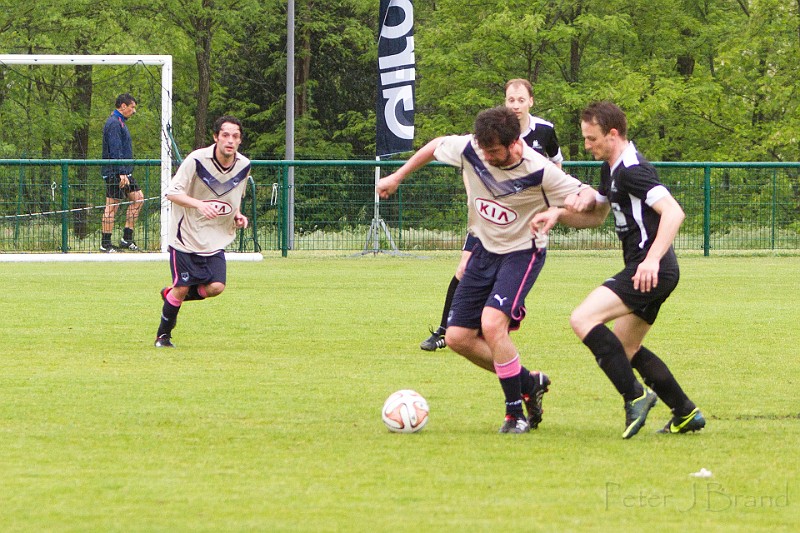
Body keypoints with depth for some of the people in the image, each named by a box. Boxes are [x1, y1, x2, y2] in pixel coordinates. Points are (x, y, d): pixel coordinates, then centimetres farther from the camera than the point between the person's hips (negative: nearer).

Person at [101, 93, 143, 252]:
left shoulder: (120, 122, 19)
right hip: (115, 173, -10)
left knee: (138, 198, 9)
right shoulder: (114, 123, -14)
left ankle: (127, 238, 12)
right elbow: (115, 150, -21)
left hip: (124, 172, 10)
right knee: (112, 206, -6)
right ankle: (105, 244, -2)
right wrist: (121, 173, -24)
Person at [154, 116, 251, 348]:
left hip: (216, 240, 4)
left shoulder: (244, 165, 1)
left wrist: (237, 216, 0)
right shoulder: (197, 160, -17)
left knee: (216, 287, -11)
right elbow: (172, 192, -16)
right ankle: (163, 335, 20)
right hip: (186, 236, -4)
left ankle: (171, 294, 18)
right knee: (181, 288, -3)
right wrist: (199, 204, -32)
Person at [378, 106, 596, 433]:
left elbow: (586, 194, -15)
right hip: (485, 249, 6)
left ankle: (516, 414, -13)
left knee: (492, 324, -27)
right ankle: (529, 384, 18)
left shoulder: (538, 171, -25)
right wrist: (397, 177, 13)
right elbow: (436, 146, 7)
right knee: (458, 338, 2)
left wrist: (584, 198, -40)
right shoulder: (469, 149, -15)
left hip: (522, 253, -6)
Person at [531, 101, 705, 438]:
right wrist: (558, 215, 11)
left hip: (652, 271, -11)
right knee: (626, 350, 19)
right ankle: (686, 413, 24)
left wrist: (652, 259, -35)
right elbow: (596, 216, 30)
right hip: (647, 272, 11)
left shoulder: (632, 170, -16)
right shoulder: (611, 169, 16)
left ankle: (635, 396, -19)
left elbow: (673, 212, -25)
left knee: (583, 319, -20)